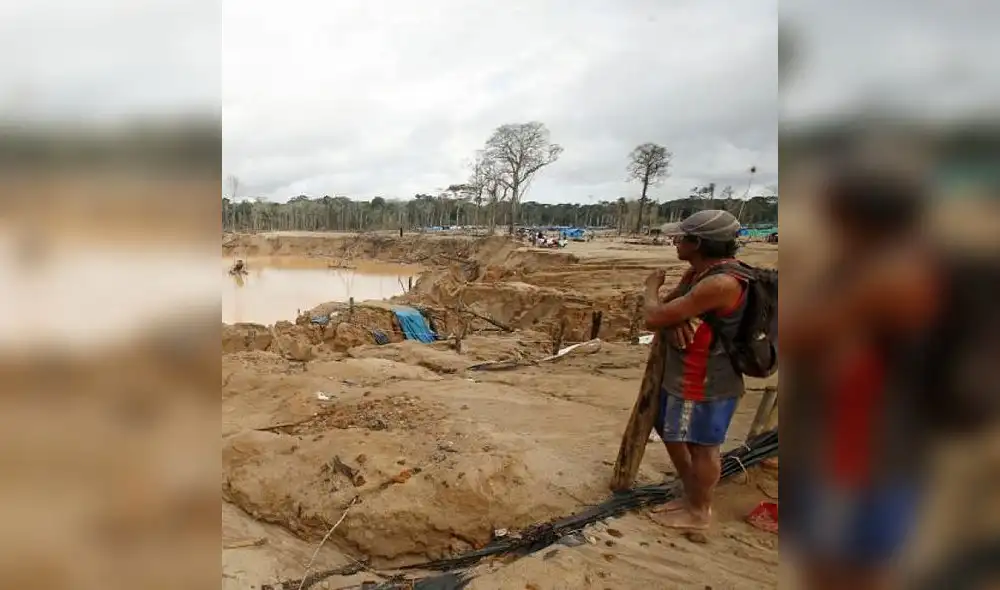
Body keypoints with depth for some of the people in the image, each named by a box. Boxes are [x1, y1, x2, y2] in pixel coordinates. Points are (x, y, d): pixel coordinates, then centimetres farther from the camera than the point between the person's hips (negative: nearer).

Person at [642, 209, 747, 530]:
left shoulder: (720, 283, -29)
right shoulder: (698, 272, 4)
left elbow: (654, 318, -27)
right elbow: (669, 310, 12)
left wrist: (652, 285, -6)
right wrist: (678, 320, -13)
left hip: (705, 382, -10)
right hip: (681, 375, 10)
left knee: (702, 446, 7)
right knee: (673, 435, 22)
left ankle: (699, 512, 26)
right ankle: (691, 495, 40)